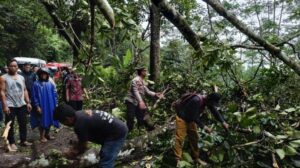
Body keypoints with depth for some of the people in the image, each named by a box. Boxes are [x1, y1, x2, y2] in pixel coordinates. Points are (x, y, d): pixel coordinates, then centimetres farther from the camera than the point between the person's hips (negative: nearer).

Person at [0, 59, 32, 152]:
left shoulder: (21, 77, 12)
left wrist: (28, 102, 7)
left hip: (22, 105, 5)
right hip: (10, 105, -5)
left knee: (23, 123, 11)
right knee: (10, 125, 2)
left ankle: (23, 140, 22)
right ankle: (12, 143, 13)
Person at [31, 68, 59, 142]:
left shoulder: (50, 84, 4)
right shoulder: (36, 84, -7)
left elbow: (54, 95, 7)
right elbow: (34, 96, -8)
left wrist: (56, 104, 3)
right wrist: (37, 106, -13)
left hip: (50, 106, 4)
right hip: (41, 106, -4)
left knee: (49, 120, 13)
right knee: (42, 121, 3)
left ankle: (47, 134, 29)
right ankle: (42, 136, 16)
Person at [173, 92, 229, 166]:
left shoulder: (208, 101, -7)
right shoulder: (196, 100, -33)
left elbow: (215, 112, -5)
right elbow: (194, 116, -31)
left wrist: (223, 122, -17)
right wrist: (203, 126, -29)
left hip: (191, 119, 9)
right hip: (182, 118, -9)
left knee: (194, 138, 12)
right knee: (180, 139, -9)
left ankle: (196, 158, 23)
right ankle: (177, 159, -4)